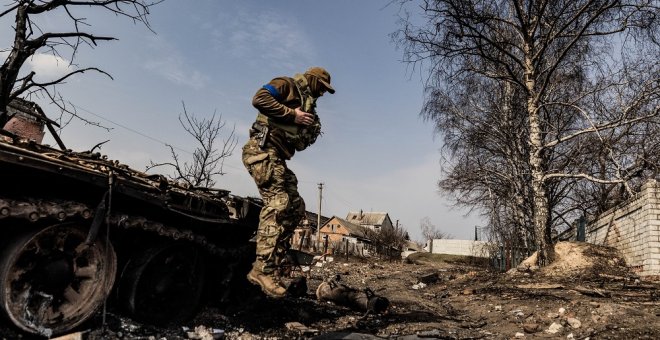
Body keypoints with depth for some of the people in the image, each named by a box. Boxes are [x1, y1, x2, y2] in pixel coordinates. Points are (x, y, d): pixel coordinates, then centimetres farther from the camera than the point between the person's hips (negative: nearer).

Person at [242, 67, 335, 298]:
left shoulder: (306, 105, 27)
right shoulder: (287, 85, 3)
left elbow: (299, 144, 26)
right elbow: (259, 98, -17)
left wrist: (311, 131, 6)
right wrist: (292, 115, -14)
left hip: (277, 157, 10)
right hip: (263, 150, -9)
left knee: (296, 208, 3)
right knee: (278, 203, -21)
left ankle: (268, 267, 1)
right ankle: (264, 270, -23)